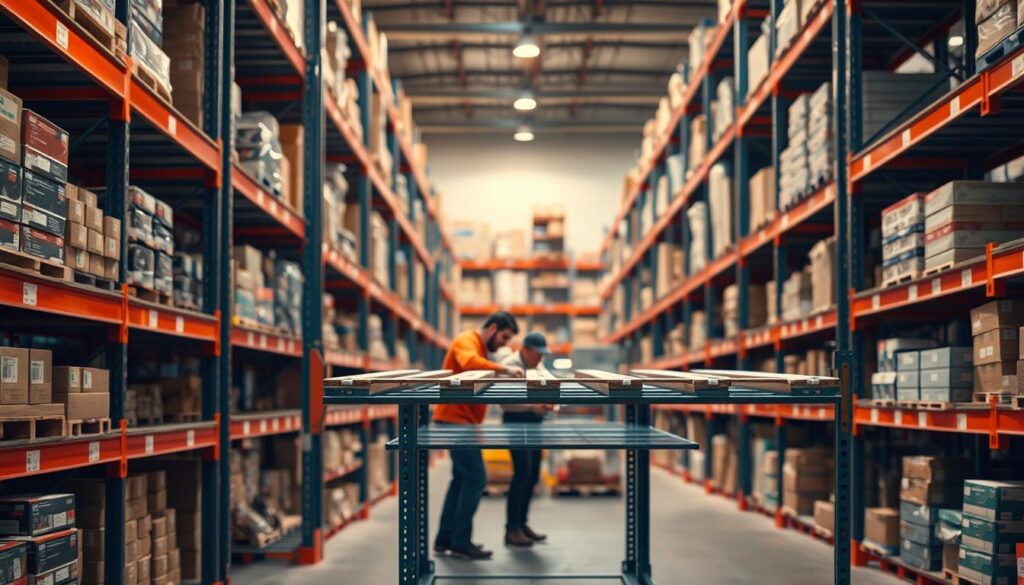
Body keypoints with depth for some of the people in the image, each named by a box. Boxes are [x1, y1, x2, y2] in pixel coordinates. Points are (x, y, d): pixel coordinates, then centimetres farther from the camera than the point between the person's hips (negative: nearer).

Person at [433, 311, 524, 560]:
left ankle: (445, 539, 18)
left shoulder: (480, 348, 20)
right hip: (455, 419, -11)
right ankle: (461, 542, -5)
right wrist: (504, 369, -37)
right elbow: (469, 363, -34)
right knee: (476, 478, -10)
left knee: (462, 478, 14)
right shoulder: (467, 341, -12)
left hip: (461, 421, 11)